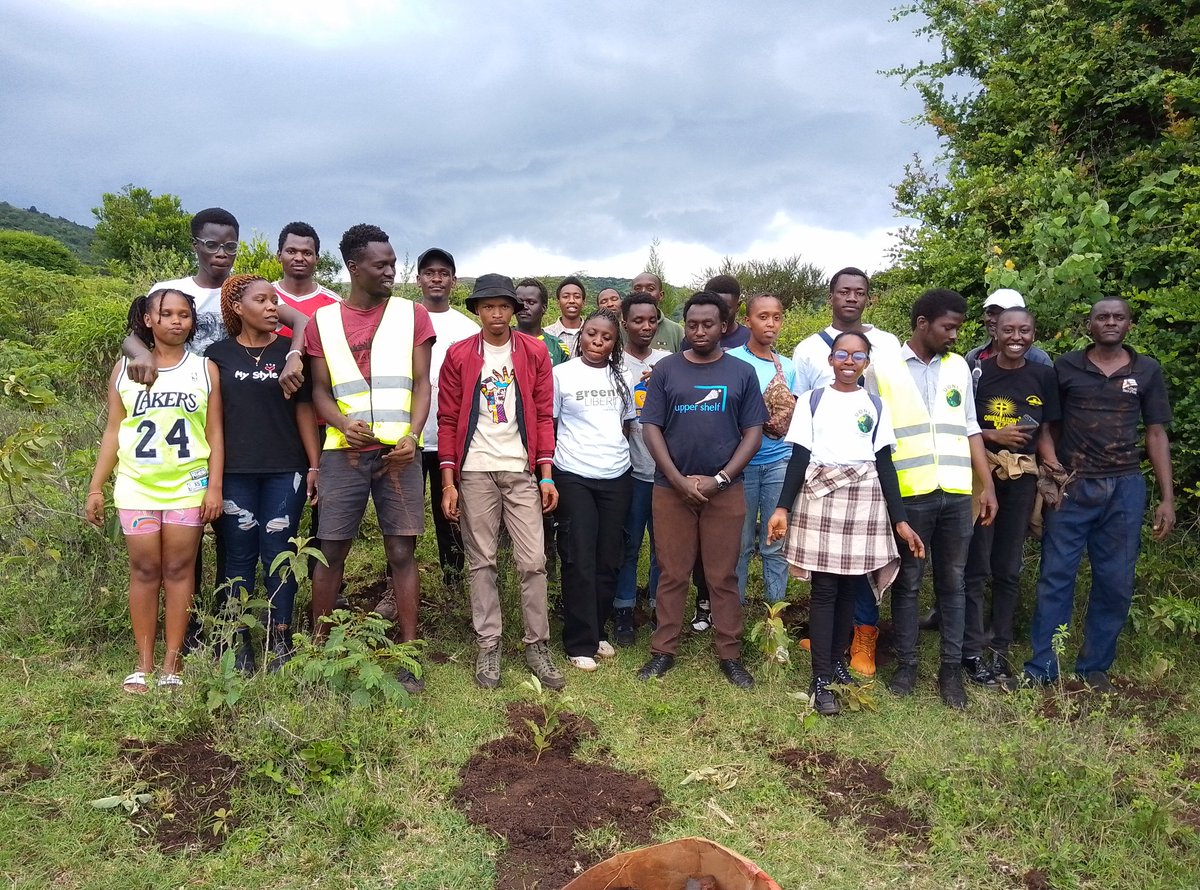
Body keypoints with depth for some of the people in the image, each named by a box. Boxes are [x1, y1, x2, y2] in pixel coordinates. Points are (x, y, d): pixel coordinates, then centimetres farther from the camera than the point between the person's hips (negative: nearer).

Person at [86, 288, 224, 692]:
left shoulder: (205, 368, 4)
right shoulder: (125, 368, 6)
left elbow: (214, 432, 2)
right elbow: (113, 430, 8)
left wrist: (215, 485, -5)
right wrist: (96, 486, 4)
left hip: (188, 486, -1)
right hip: (136, 486, 1)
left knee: (178, 569, 2)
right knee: (144, 570, 4)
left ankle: (172, 662, 9)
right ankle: (144, 663, 13)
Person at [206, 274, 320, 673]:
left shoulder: (289, 351, 6)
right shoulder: (218, 354, 6)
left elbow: (304, 409, 5)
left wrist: (315, 465, -1)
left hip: (285, 471, 0)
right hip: (235, 471, 0)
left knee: (278, 554, 3)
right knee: (239, 556, 5)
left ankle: (280, 643, 11)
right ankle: (239, 645, 13)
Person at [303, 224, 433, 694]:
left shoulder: (412, 314, 7)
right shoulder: (323, 320, 9)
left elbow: (421, 383, 3)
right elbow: (320, 390, 8)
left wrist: (411, 436, -12)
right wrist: (344, 425, -12)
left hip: (399, 451, -1)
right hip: (343, 451, 1)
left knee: (402, 552, 0)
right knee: (331, 551, 4)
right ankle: (317, 646, 19)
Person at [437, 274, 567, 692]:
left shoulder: (534, 353, 5)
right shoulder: (458, 356, 3)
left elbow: (543, 415, 5)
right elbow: (448, 420, 3)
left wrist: (546, 475, -1)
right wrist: (448, 482, -3)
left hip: (521, 471, 0)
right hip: (474, 473, 0)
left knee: (533, 561, 0)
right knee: (481, 561, 6)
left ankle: (537, 645, 13)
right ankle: (488, 646, 16)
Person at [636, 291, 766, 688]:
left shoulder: (742, 373, 5)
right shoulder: (666, 369, 4)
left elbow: (753, 432, 1)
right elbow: (651, 428, 0)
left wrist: (719, 479, -10)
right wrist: (679, 480, -11)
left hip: (724, 490, 0)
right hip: (671, 489, 0)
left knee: (723, 577, 7)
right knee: (672, 574, 7)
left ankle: (730, 655, 17)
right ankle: (663, 651, 18)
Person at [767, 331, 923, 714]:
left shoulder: (875, 405, 10)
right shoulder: (811, 401, 5)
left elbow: (884, 463, 7)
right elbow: (799, 458, 2)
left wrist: (900, 519, 2)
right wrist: (782, 507, -7)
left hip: (864, 500, 2)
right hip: (820, 498, -2)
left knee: (850, 586, 7)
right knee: (824, 588, -4)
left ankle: (836, 660, 24)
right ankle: (820, 678, 1)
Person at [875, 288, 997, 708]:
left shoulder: (958, 367, 12)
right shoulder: (885, 368, -1)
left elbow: (970, 429, 15)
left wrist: (987, 485, 9)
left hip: (957, 493, 4)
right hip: (909, 494, -3)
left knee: (953, 582, 9)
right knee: (907, 583, 6)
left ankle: (951, 669, 19)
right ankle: (906, 664, 18)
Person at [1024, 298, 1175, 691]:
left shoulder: (1147, 370, 6)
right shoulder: (1065, 367, 2)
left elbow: (1156, 433, 6)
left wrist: (1167, 497, 2)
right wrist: (1047, 464, -6)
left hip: (1125, 488, 2)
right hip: (1072, 485, -2)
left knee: (1115, 582, 7)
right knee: (1056, 576, 0)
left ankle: (1094, 667, 21)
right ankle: (1041, 668, 7)